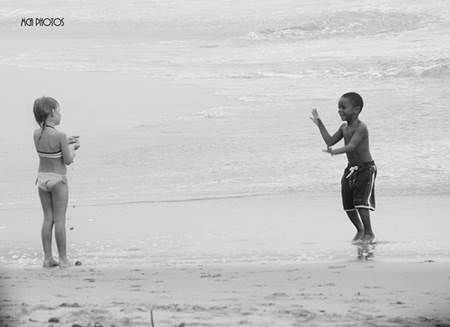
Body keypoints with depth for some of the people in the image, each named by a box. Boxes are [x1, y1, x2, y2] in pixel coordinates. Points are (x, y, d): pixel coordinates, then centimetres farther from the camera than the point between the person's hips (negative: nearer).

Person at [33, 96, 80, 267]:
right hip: (57, 179, -5)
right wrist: (72, 147, 5)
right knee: (60, 220, 3)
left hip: (42, 178, 5)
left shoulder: (36, 134, -4)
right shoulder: (60, 135, -21)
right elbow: (68, 160, -14)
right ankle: (63, 259, 8)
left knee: (48, 219, 13)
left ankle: (48, 258, 14)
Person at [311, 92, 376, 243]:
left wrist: (335, 151, -46)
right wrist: (320, 124, 11)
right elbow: (330, 141, 12)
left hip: (366, 169, -9)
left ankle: (369, 232, -3)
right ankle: (360, 230, 29)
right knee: (348, 205, 10)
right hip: (351, 169, 9)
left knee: (361, 202, -15)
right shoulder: (344, 127, 9)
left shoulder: (361, 127, -18)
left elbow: (351, 146, -30)